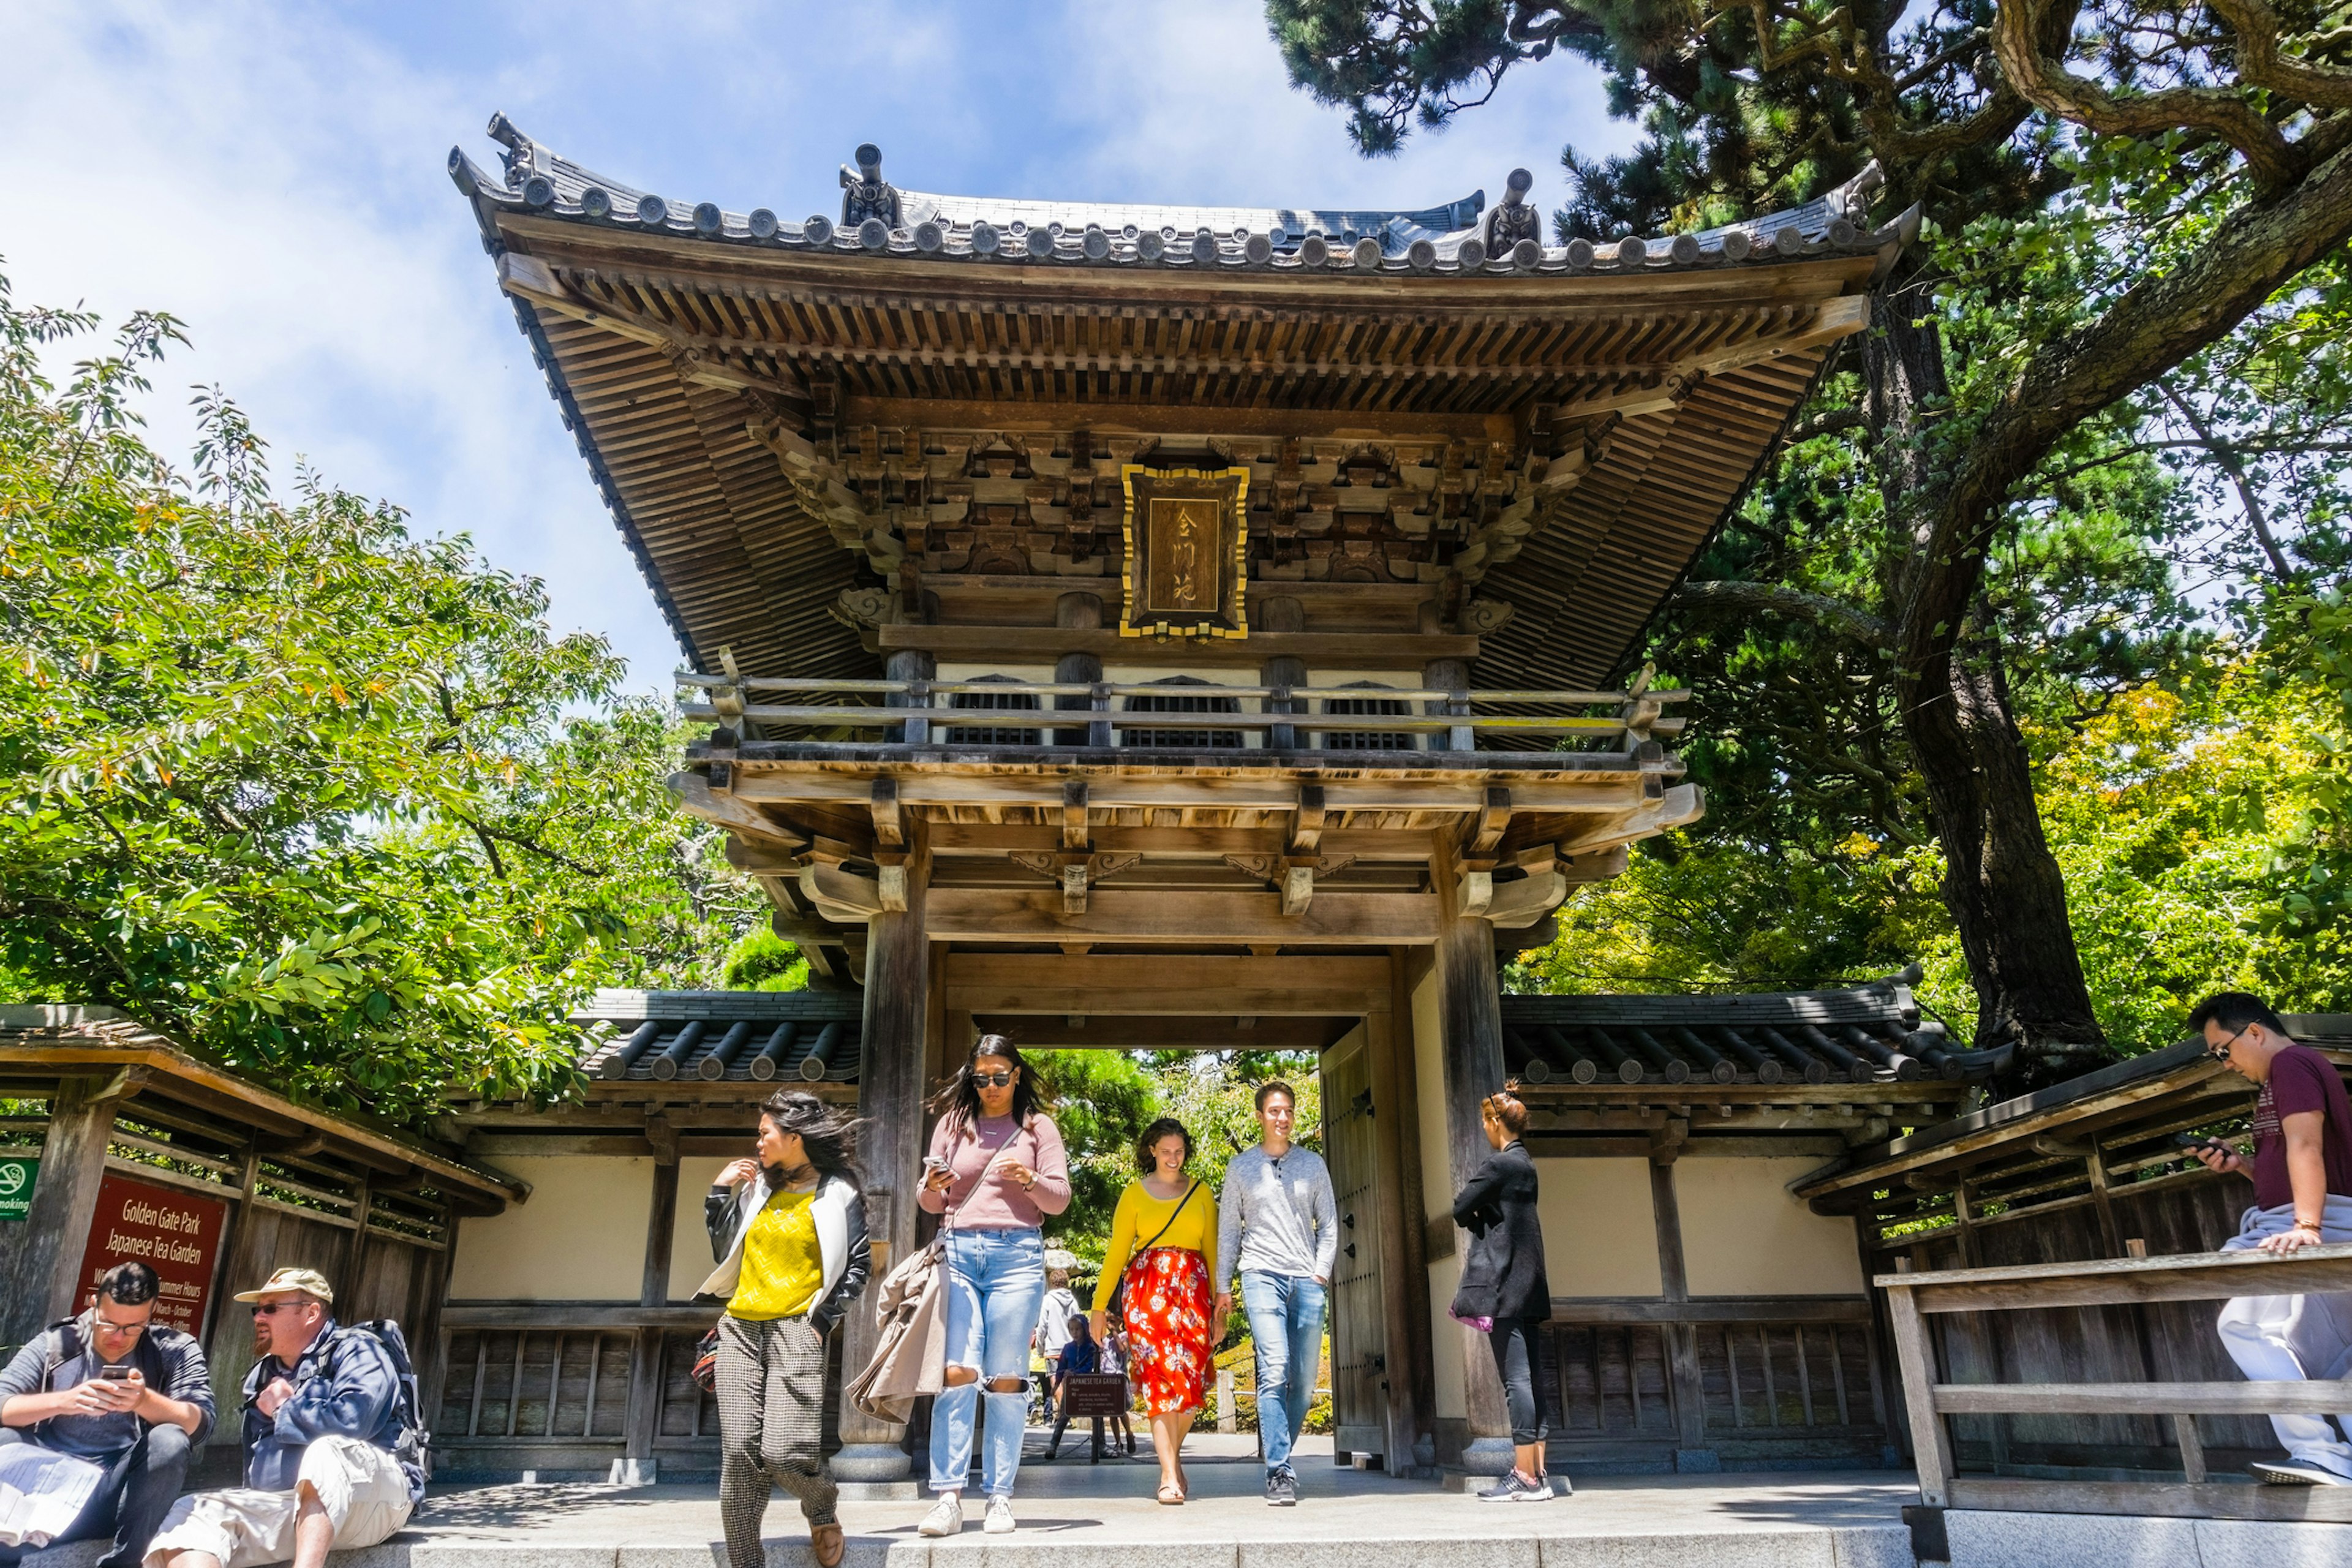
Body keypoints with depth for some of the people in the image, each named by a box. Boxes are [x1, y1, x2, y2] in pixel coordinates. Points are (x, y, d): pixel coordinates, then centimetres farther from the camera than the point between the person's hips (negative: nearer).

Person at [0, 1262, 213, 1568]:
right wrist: (62, 1401, -26)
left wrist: (145, 1400, -32)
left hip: (118, 1490, -1)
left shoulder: (175, 1350, -1)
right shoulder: (56, 1343, 4)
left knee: (169, 1442, -29)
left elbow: (200, 1425, -12)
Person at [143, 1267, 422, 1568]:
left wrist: (283, 1410, -4)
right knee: (192, 1513, -11)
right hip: (282, 1504, 7)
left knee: (327, 1448, -36)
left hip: (369, 1499, -7)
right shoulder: (263, 1374, 22)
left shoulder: (356, 1351, -3)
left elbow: (351, 1419, -23)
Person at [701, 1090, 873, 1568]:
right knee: (739, 1453, -3)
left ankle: (822, 1511, 19)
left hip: (796, 1330, -5)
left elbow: (857, 1265, -1)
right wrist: (719, 1192, 12)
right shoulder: (757, 1188, 16)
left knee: (784, 1452, -13)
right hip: (741, 1329, 5)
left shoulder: (837, 1192, 2)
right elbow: (722, 1251, 20)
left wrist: (822, 1321, -8)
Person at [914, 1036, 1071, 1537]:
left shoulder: (1038, 1126, 9)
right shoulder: (953, 1123, 13)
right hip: (958, 1251, 1)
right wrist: (933, 1187, -9)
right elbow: (930, 1204, 14)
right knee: (958, 1371, -10)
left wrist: (1029, 1180, -16)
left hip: (1016, 1253, -1)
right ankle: (948, 1496, -7)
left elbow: (1060, 1199, 4)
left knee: (1006, 1377, -1)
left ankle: (1000, 1495, 6)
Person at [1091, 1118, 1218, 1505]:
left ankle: (1170, 1455, 20)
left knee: (1192, 1377, -4)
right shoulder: (1134, 1194, 10)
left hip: (1192, 1287, 2)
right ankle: (1170, 1475, -7)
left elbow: (1213, 1250, 12)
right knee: (1160, 1376, -10)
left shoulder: (1201, 1193, 13)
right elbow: (1117, 1252, 8)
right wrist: (1099, 1306, 4)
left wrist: (1219, 1304, 6)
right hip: (1146, 1289, -1)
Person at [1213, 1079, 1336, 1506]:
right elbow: (1229, 1229, 12)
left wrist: (1321, 1272, 3)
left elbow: (1329, 1224, 15)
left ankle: (1279, 1461, 17)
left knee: (1304, 1380, 2)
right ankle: (1280, 1473, -14)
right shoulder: (1241, 1166, 10)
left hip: (1307, 1280, 2)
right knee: (1274, 1371, -17)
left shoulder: (1313, 1164, 13)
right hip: (1262, 1275, -2)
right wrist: (1223, 1287, 9)